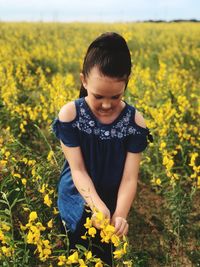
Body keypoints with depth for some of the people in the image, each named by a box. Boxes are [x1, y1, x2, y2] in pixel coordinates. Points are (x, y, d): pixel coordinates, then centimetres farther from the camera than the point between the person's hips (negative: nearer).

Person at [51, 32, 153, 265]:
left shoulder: (135, 121, -17)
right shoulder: (70, 115, -20)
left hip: (113, 203, 1)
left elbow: (130, 177, -16)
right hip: (78, 201, -1)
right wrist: (97, 207, -31)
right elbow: (78, 170, -18)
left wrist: (120, 215, -32)